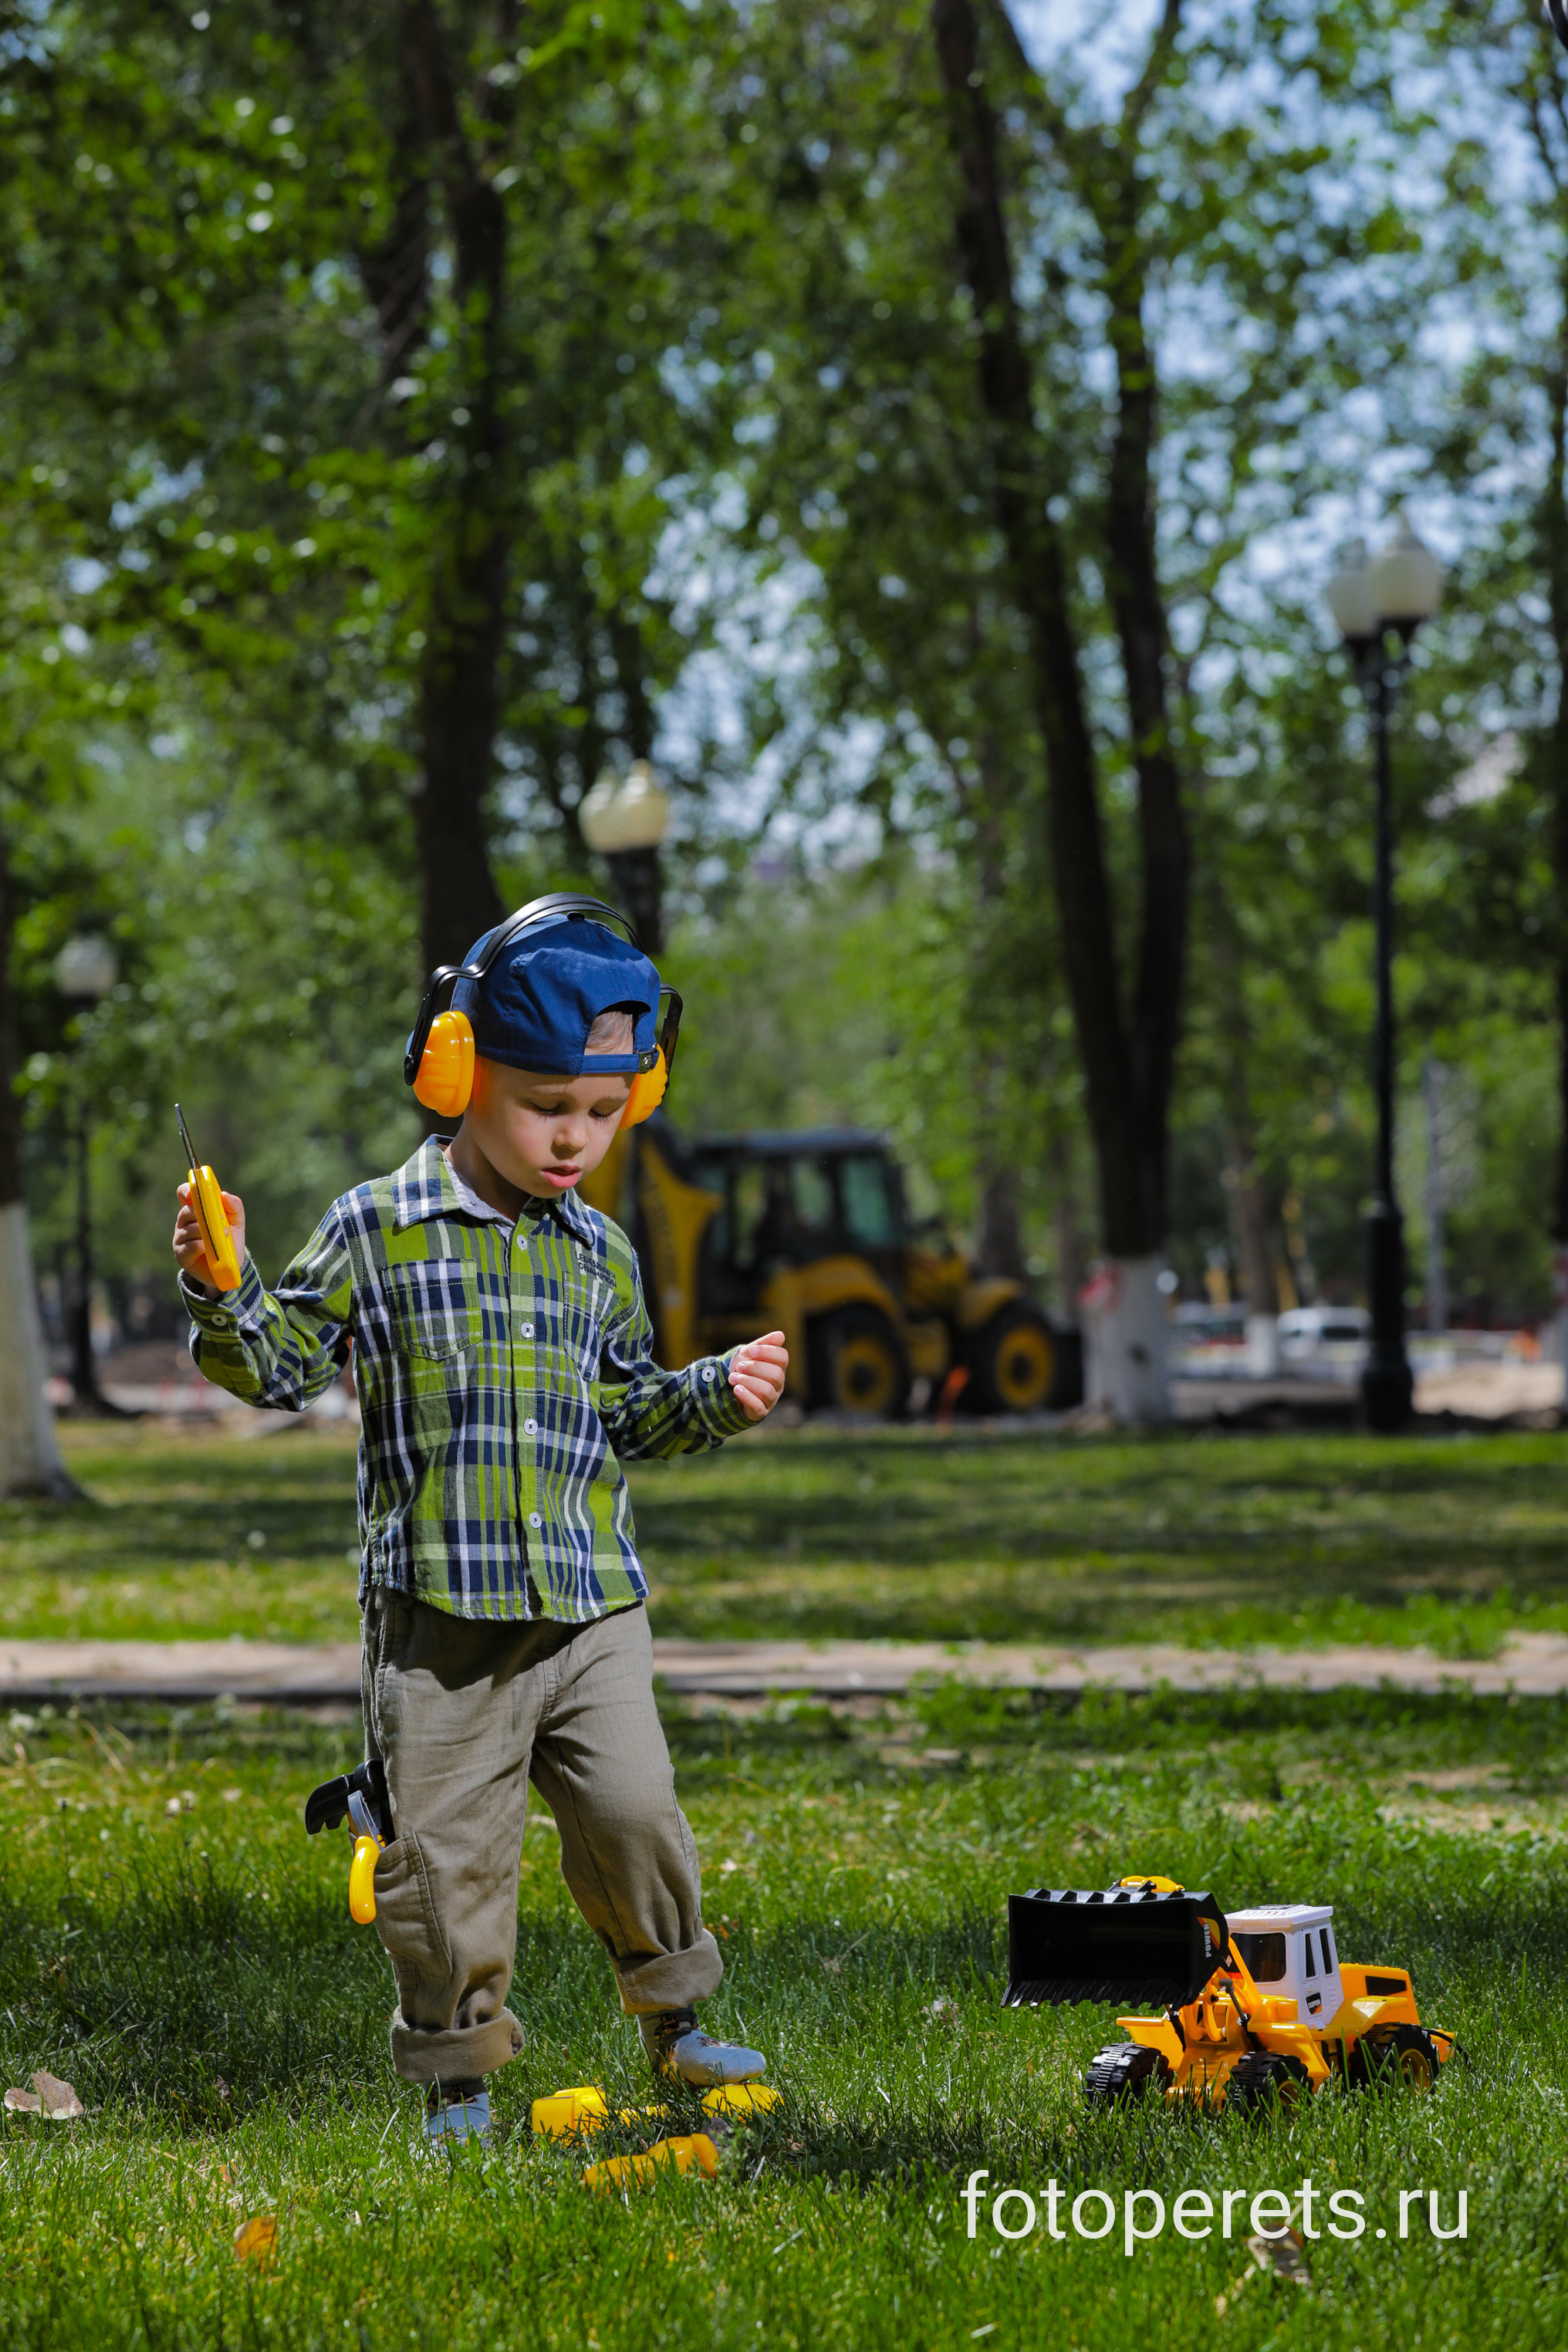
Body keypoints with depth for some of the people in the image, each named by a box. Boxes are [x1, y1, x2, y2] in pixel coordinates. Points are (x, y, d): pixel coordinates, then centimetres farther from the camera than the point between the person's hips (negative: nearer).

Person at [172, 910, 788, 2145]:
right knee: (448, 1848, 1)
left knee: (635, 1813, -1)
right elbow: (284, 1364, 1)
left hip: (592, 1610, 3)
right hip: (440, 1611, -3)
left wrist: (717, 1397, 5)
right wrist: (222, 1293, -16)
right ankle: (458, 2073, 14)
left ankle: (674, 2017, 21)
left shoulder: (599, 1253, 11)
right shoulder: (376, 1230, -2)